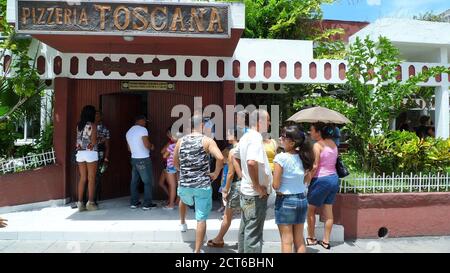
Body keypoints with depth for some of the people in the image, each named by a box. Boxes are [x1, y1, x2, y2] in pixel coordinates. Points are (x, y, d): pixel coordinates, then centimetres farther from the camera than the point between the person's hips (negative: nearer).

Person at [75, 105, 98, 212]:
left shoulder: (79, 125, 8)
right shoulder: (92, 125, -7)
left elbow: (78, 141, 7)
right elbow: (93, 142, -12)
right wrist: (99, 140, 6)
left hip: (80, 153, 5)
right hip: (91, 153, -5)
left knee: (82, 178, 9)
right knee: (91, 179, 1)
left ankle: (80, 203, 10)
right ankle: (90, 203, 4)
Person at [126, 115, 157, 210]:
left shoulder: (128, 132, 13)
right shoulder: (142, 130, -12)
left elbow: (129, 148, 18)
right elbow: (147, 145, -20)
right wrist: (151, 146, 1)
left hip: (134, 159, 8)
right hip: (144, 159, -8)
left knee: (134, 181, 13)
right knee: (148, 182, 0)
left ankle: (134, 202, 18)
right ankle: (147, 204, 2)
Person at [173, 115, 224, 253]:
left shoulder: (181, 141, 5)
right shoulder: (207, 141, -9)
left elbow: (175, 162, 15)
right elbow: (220, 158, -23)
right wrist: (216, 174, -9)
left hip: (184, 184, 5)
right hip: (202, 185, -4)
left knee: (184, 200, 39)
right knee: (201, 219, 3)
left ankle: (182, 223, 57)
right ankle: (197, 251, 5)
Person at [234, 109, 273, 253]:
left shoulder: (245, 137, 9)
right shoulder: (256, 137, -21)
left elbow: (236, 156, 25)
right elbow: (252, 162, -36)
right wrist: (257, 186, -25)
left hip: (246, 191, 10)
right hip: (256, 195, -10)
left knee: (245, 230, 21)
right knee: (253, 234, 0)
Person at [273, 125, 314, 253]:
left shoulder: (280, 158, -18)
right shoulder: (302, 156, 0)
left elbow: (276, 185, -16)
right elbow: (307, 179, 12)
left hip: (285, 200, -6)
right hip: (302, 199, 6)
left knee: (287, 240, 5)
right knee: (299, 239, 16)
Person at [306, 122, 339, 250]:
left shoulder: (317, 145, -14)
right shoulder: (333, 143, 8)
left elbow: (314, 166, -18)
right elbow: (333, 162, 9)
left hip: (321, 180, -7)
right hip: (334, 178, 7)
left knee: (311, 210, 10)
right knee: (329, 211, 10)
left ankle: (311, 238, 20)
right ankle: (326, 241, 17)